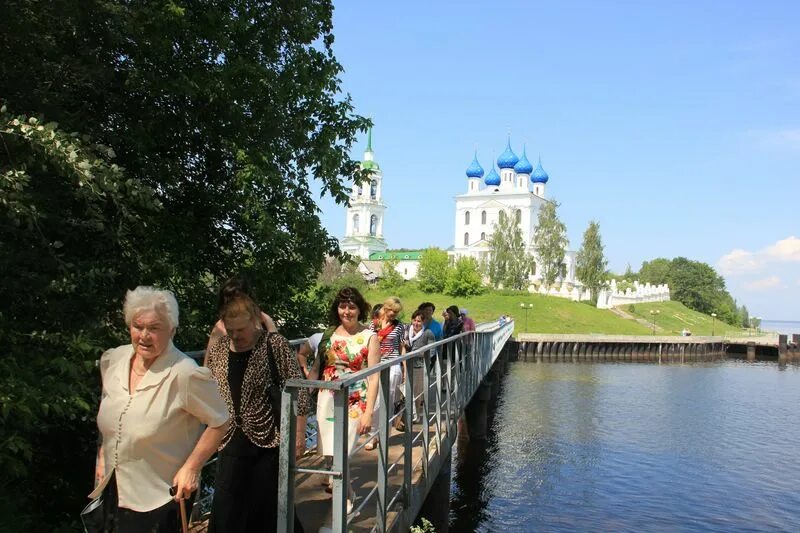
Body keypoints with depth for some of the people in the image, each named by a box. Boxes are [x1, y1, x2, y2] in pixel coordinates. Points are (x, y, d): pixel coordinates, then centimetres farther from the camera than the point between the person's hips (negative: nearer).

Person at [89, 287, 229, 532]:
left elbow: (219, 422, -16)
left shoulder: (185, 374, -25)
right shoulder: (112, 360, -3)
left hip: (161, 495, -6)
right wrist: (103, 455, 13)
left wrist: (191, 468, -18)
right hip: (113, 489, 6)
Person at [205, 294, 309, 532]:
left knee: (269, 503, 7)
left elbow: (298, 391, -10)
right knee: (226, 508, 6)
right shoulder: (217, 348, 4)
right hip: (231, 441, 4)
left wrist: (298, 433, -10)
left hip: (269, 440, -4)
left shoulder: (275, 345, -11)